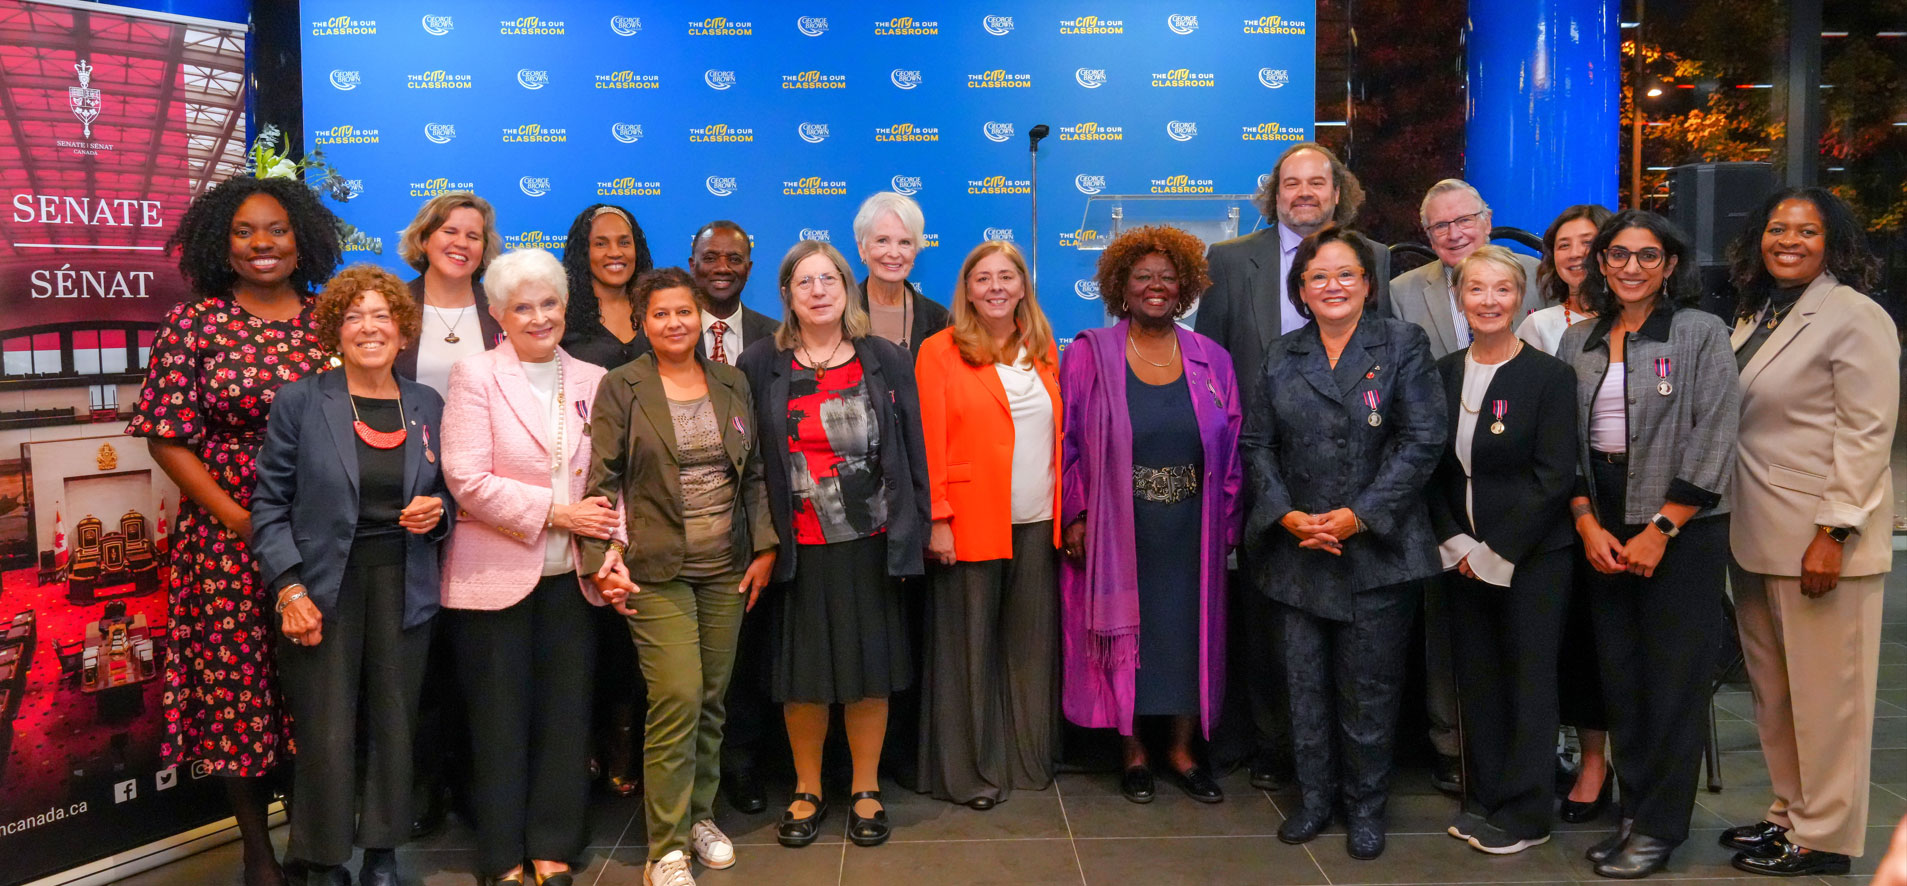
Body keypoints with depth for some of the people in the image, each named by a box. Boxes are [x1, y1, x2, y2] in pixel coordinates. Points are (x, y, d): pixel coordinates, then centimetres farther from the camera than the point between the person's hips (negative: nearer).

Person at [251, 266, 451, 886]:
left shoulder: (428, 406, 8)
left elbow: (447, 495, 18)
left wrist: (438, 512, -5)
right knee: (326, 736, 0)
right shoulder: (300, 402, -1)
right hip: (322, 589, -2)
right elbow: (270, 504, -1)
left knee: (393, 726, 7)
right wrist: (290, 590, -10)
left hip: (402, 585, 3)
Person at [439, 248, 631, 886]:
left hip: (571, 577, 3)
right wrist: (555, 512, -13)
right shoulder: (476, 376, -3)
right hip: (495, 576, -3)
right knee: (501, 721, 7)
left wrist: (610, 554, -8)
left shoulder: (593, 382, 8)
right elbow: (467, 480, -12)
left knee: (566, 716, 8)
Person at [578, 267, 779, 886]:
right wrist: (604, 558, -12)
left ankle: (700, 814, 29)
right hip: (656, 570, -4)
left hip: (726, 569, 4)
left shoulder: (732, 384, 8)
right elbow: (602, 480, -5)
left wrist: (764, 547, 4)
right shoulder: (622, 387, -2)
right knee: (677, 698, -10)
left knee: (713, 698, 10)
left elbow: (755, 473, 11)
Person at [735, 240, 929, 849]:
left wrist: (909, 532, 0)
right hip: (797, 548, 0)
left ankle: (865, 790, 25)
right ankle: (807, 792, 26)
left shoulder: (886, 361, 3)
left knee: (869, 669, 9)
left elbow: (912, 451, 5)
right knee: (802, 673, 9)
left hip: (869, 545, 0)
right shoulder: (760, 365, 1)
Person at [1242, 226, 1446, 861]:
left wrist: (1359, 515, -13)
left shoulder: (1403, 345, 2)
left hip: (1377, 549, -3)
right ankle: (1314, 797, 25)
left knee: (1369, 686, 4)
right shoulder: (1280, 357, 11)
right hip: (1296, 548, 3)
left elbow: (1422, 441, -7)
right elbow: (1257, 445, 7)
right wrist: (1288, 515, -8)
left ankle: (1365, 807, 21)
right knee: (1305, 681, 9)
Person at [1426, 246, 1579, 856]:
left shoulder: (1550, 376, -7)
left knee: (1529, 680, 3)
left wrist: (1498, 553, -13)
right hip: (1465, 557, 4)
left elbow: (1554, 477, -12)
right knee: (1476, 679, 11)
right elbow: (1434, 470, 7)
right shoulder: (1443, 374, 6)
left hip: (1532, 557, -4)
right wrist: (1456, 545, -3)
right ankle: (1483, 799, 24)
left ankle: (1525, 814, 13)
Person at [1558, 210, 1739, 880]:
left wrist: (1660, 531, -12)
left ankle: (1660, 826, 12)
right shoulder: (1579, 341, 10)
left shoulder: (1702, 333, -3)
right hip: (1602, 531, 4)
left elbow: (1713, 441, -9)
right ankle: (1633, 811, 20)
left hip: (1680, 529, -4)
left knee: (1674, 680, 1)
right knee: (1620, 675, 9)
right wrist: (1588, 525, -3)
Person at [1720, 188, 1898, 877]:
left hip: (1819, 537, -8)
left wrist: (1833, 533, -18)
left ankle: (1824, 838, 12)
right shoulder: (1755, 316, 14)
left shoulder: (1855, 318, -8)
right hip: (1754, 536, 8)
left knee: (1823, 691, 1)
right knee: (1772, 689, 15)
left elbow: (1867, 435, -13)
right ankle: (1789, 814, 28)